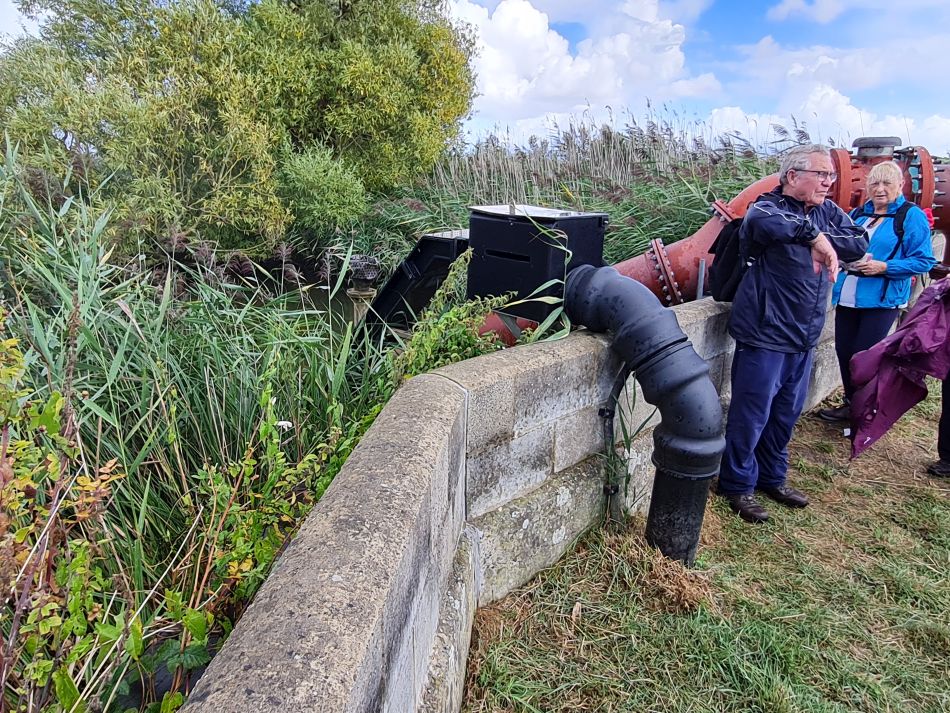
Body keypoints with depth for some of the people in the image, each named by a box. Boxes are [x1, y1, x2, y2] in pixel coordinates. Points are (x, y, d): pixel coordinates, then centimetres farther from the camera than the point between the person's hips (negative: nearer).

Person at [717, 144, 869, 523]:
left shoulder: (826, 211, 10)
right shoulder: (770, 206, -12)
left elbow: (860, 242, -1)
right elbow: (760, 220, -37)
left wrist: (822, 239, -15)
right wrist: (812, 234, -39)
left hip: (804, 338, 8)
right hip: (764, 335, -7)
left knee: (786, 414, 19)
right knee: (751, 414, 2)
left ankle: (772, 477, 36)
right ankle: (738, 485, 19)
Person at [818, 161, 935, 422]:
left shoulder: (912, 216, -5)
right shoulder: (859, 213, 12)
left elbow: (924, 261, -8)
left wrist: (883, 267, -19)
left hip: (882, 300, -6)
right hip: (848, 297, 6)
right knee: (844, 352, 9)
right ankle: (851, 404, 28)